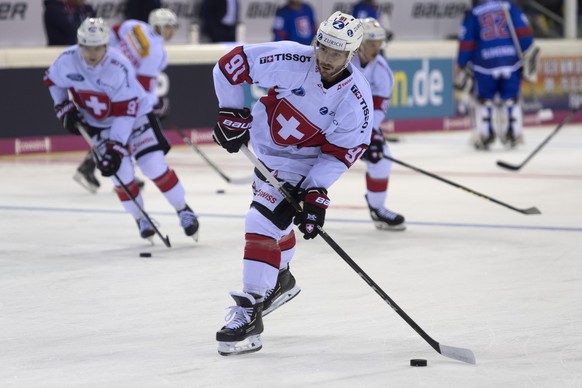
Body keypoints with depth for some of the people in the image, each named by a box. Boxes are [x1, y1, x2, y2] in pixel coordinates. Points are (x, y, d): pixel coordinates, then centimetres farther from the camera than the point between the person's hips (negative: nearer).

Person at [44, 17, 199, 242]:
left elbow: (125, 112, -30)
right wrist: (63, 108, -5)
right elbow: (52, 80, 4)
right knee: (121, 174, -8)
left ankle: (183, 211, 10)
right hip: (98, 124, 3)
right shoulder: (67, 61, -21)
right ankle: (141, 219, 15)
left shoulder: (120, 68, -31)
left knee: (156, 166, -10)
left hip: (134, 115, -3)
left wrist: (116, 147, -33)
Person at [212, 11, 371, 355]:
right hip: (264, 140, 4)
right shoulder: (290, 60, -27)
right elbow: (232, 64, -16)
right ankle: (281, 279, 54)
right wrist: (232, 115, -11)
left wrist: (316, 193, -24)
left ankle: (249, 315, -17)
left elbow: (340, 152, -19)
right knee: (275, 217, 25)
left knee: (263, 224, -19)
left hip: (301, 162, -4)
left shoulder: (357, 99, -27)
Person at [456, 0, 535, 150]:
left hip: (485, 64, -1)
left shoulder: (472, 14, 8)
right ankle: (513, 134, 8)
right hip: (511, 62, 1)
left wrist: (463, 67, 13)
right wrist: (528, 57, 7)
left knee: (485, 100, 13)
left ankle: (485, 136, 9)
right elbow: (524, 32, 0)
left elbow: (466, 42, 5)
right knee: (511, 99, 12)